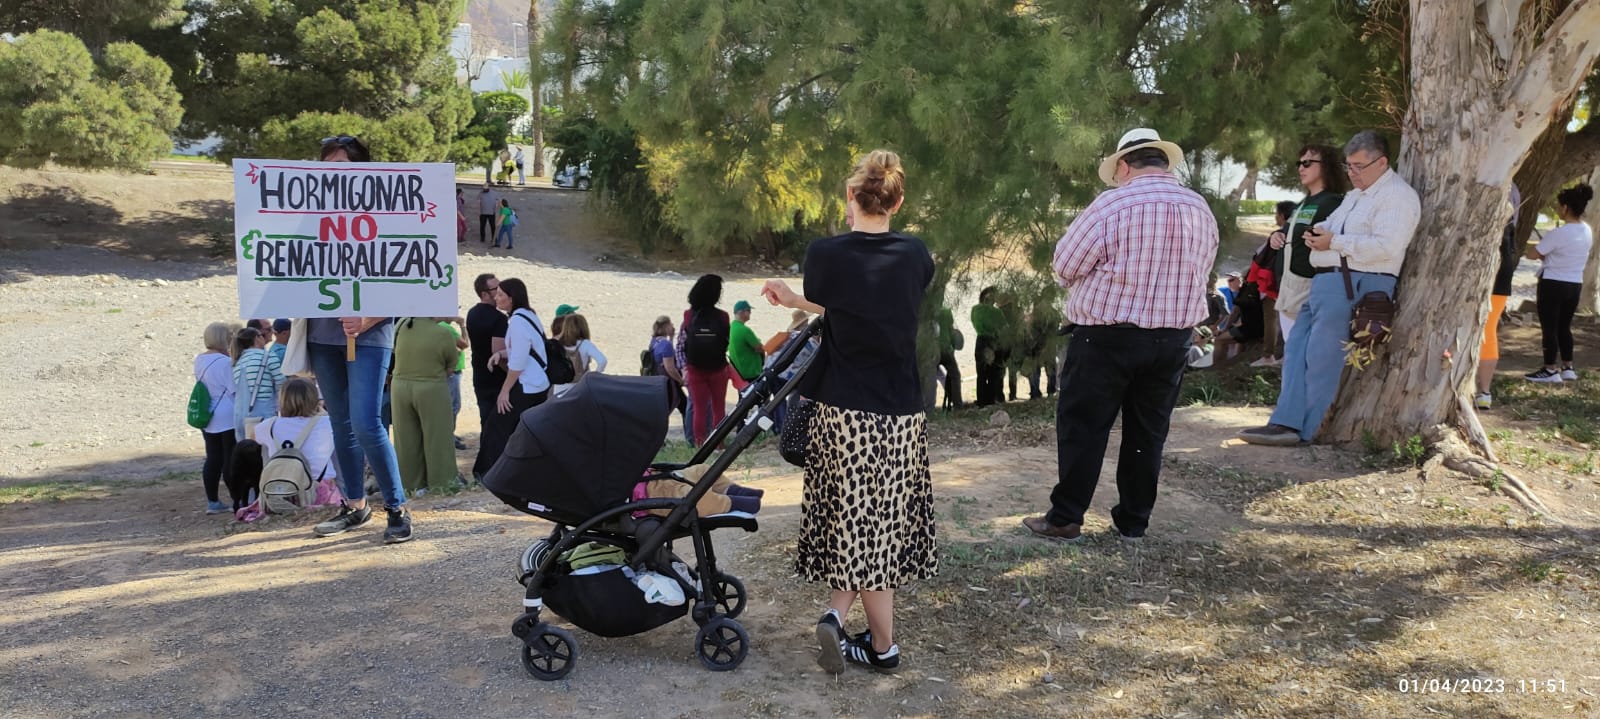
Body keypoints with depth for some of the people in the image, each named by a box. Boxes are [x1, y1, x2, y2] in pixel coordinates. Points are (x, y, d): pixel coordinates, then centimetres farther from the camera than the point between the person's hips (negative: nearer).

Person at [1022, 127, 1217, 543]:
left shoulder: (1113, 204, -12)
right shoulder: (1201, 209, 4)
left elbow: (1064, 266, -8)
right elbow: (1200, 271, 13)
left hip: (1108, 335, -5)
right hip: (1173, 338, 5)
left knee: (1083, 427, 5)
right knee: (1148, 432, 13)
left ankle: (1065, 519, 10)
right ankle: (1133, 522, 21)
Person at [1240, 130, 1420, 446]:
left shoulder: (1397, 196, -7)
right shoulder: (1355, 196, 24)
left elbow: (1385, 246, -20)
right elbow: (1331, 224, 32)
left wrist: (1334, 242, -18)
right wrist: (1318, 232, 7)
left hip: (1355, 285, -10)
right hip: (1327, 281, 10)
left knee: (1321, 358, -7)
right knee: (1296, 350, 2)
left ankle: (1305, 430, 1)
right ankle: (1287, 423, -2)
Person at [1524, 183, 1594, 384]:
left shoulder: (1559, 233, -20)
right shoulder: (1587, 232, 6)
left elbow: (1532, 255, -14)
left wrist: (1532, 247, 6)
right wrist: (1547, 254, 14)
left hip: (1553, 284, -8)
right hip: (1575, 285, 8)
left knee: (1549, 328, 1)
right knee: (1564, 327, 17)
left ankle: (1550, 370, 5)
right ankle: (1568, 368, 20)